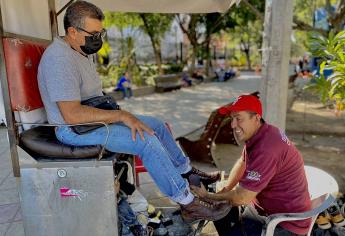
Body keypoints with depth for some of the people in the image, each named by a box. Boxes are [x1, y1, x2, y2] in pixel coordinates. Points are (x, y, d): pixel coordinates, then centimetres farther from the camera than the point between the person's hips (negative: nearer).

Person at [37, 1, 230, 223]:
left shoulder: (82, 51, 9)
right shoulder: (60, 60, -23)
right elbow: (72, 115, -32)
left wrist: (113, 111, 2)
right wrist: (121, 115, -28)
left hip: (96, 117, 10)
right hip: (74, 129, -10)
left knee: (157, 125, 5)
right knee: (146, 140, -25)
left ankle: (186, 172, 21)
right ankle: (189, 204, -14)